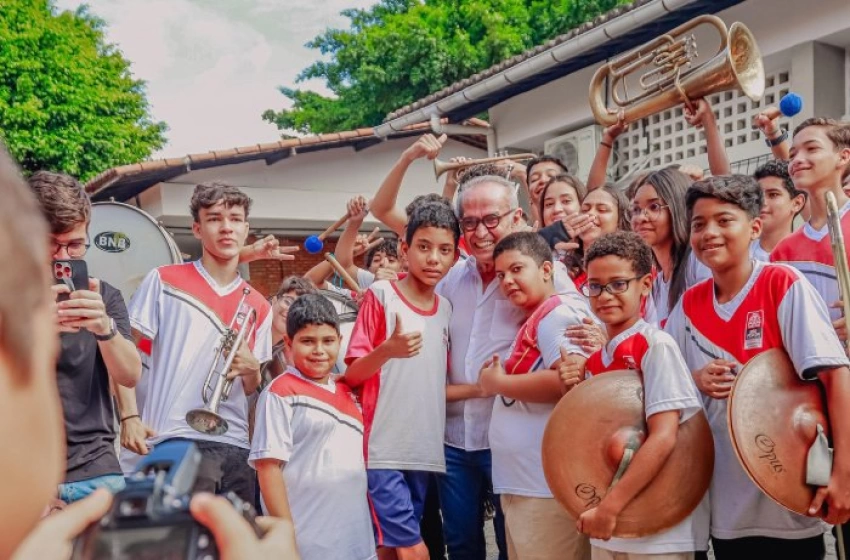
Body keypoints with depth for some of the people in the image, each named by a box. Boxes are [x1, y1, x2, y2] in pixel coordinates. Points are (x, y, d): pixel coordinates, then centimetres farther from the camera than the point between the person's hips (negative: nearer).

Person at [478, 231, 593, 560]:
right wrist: (495, 378, 8)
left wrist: (498, 382, -13)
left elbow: (572, 380, -25)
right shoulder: (534, 320, 18)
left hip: (549, 485, -10)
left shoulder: (559, 311, -10)